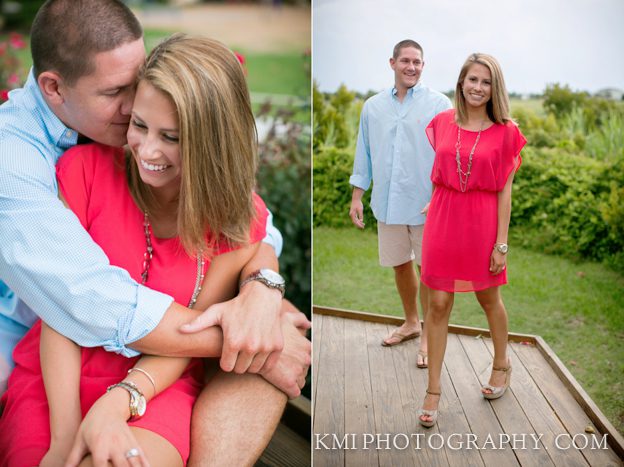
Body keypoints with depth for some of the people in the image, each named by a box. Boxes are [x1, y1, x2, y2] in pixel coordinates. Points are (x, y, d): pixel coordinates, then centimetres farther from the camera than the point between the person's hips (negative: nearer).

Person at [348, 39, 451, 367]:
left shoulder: (439, 104, -5)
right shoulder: (373, 107, 7)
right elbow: (364, 155, 11)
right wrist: (357, 197, 9)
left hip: (427, 204, -4)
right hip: (388, 202, 4)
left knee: (428, 269, 4)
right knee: (400, 265, 16)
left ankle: (429, 336, 19)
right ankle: (411, 323, 37)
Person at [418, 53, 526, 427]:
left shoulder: (504, 131, -5)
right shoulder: (443, 123, 3)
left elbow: (505, 190, -6)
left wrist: (502, 243, -8)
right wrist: (434, 204, 7)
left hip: (483, 221, -2)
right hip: (444, 218, 2)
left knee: (488, 298, 17)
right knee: (438, 304, 3)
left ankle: (502, 364, 44)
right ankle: (434, 390, 14)